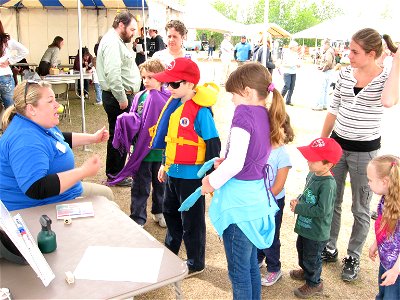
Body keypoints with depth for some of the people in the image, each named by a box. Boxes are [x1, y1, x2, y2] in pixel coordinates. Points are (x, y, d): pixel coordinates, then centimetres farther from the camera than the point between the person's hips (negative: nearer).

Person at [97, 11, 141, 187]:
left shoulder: (117, 41, 19)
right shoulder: (112, 42, -15)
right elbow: (113, 74, -26)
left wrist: (126, 96, 21)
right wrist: (122, 99, -22)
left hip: (122, 96, 11)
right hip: (118, 98, -11)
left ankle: (114, 171, 29)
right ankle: (116, 175, 8)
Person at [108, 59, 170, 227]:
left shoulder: (168, 99, -7)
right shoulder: (139, 98, -3)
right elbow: (132, 121, 0)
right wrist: (126, 120, -20)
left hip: (162, 151, 0)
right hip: (142, 150, 0)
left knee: (161, 184, 19)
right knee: (140, 186, 10)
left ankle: (159, 212, 40)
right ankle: (138, 218, 24)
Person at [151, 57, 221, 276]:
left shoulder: (200, 111, -21)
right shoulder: (173, 103, 4)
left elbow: (213, 143, -18)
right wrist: (165, 164, 20)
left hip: (191, 174, -9)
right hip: (173, 171, 9)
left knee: (191, 220, 7)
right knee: (170, 211, 24)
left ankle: (195, 264, 28)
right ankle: (170, 252, 47)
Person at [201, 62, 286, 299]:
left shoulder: (244, 112, -18)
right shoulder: (266, 115, 6)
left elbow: (235, 164, -24)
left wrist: (212, 182, -9)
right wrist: (225, 162, 6)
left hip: (239, 197, -8)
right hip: (257, 195, 8)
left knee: (238, 270, 9)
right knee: (251, 264, 24)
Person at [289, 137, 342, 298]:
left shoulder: (327, 185, -30)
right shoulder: (312, 174, -4)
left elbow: (322, 211, -31)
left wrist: (298, 208, -24)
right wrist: (298, 199, -6)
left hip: (316, 232, -9)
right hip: (305, 225, 9)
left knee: (311, 257, 12)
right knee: (301, 249, 29)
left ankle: (314, 283, 36)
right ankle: (306, 271, 55)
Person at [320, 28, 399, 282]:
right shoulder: (345, 74, 0)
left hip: (365, 151, -4)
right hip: (337, 145, 4)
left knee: (360, 209, 10)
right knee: (331, 202, 15)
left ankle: (353, 258, 28)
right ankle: (330, 248, 34)